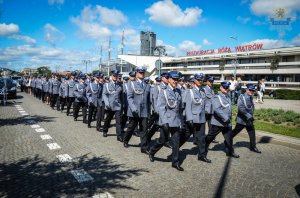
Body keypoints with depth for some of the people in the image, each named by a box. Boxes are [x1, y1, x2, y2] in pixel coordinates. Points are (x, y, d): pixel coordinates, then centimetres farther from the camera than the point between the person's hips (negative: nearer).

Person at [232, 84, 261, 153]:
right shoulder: (242, 97, -14)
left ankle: (253, 147, 22)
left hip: (249, 120, 7)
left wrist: (251, 116, 16)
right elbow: (241, 108, -26)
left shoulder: (251, 98, 11)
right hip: (242, 120, -7)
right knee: (235, 132, 4)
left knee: (252, 134, 9)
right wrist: (248, 115, -28)